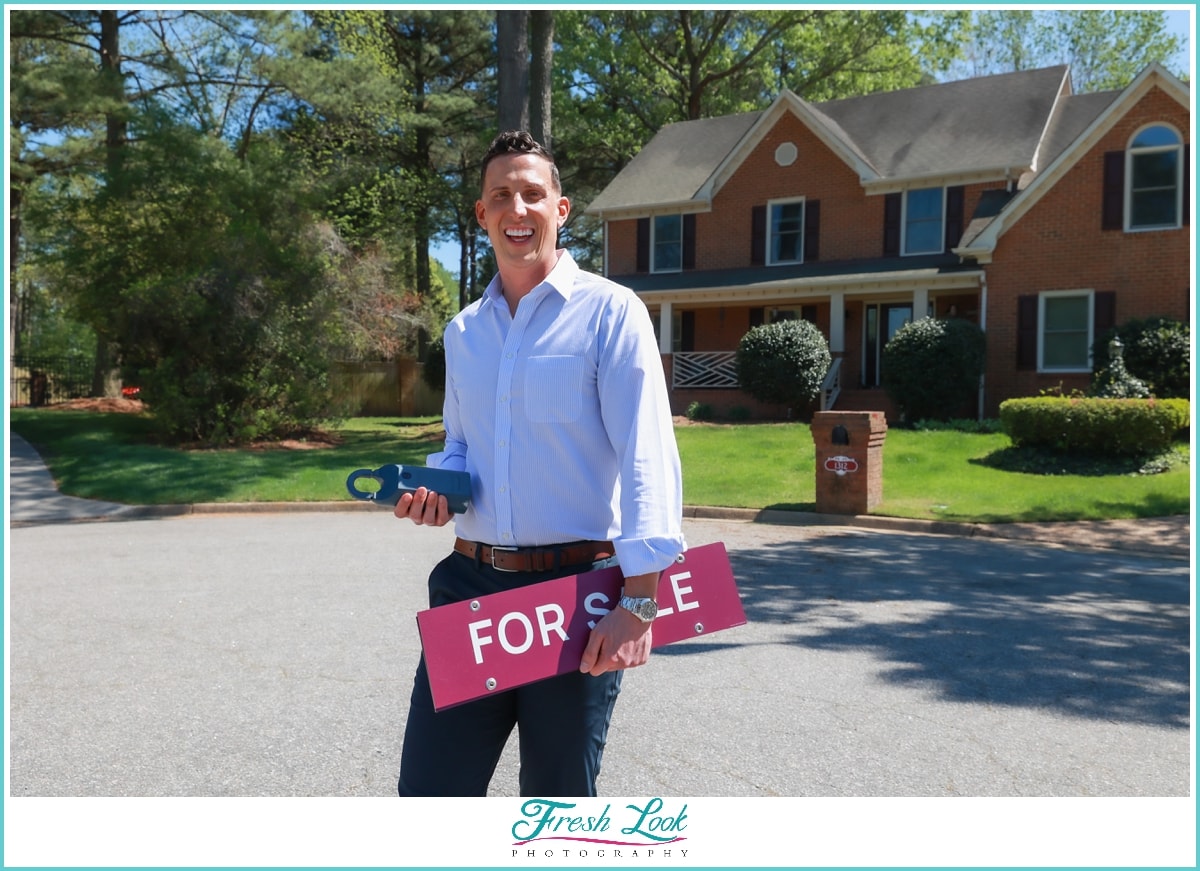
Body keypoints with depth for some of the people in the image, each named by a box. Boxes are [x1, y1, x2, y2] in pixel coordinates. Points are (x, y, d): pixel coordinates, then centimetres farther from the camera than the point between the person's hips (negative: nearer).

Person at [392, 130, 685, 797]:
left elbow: (648, 459, -14)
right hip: (470, 585, 5)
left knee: (559, 799, 12)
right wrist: (438, 488, 1)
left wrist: (638, 602, -21)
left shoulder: (610, 311, -5)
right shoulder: (463, 331, 13)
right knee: (428, 789, 8)